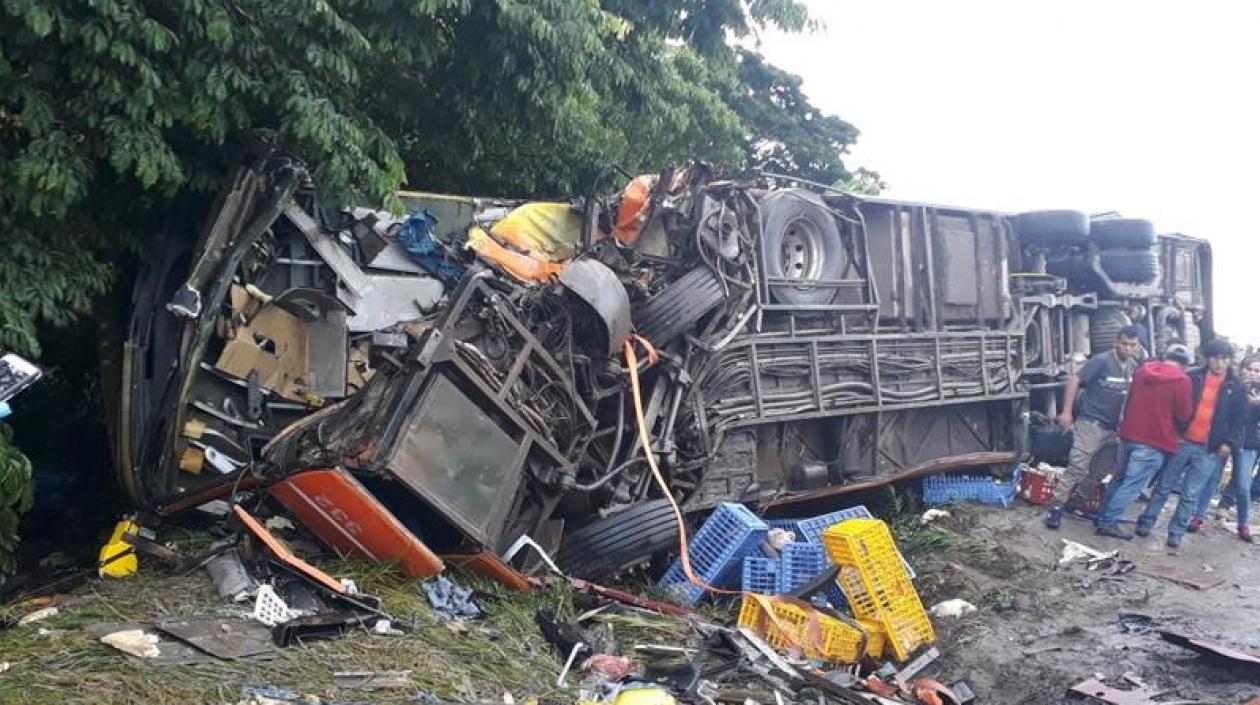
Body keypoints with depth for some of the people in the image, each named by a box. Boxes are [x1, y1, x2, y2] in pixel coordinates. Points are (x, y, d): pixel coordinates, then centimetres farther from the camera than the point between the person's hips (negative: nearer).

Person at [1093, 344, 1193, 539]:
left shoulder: (1142, 370, 9)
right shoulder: (1182, 380, -10)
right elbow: (1184, 416, -5)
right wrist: (1175, 431, 14)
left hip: (1130, 435, 7)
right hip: (1155, 441, -7)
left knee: (1120, 478, 18)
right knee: (1133, 484, -4)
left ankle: (1102, 516, 23)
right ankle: (1109, 522, -6)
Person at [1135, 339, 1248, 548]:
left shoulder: (1236, 387, 3)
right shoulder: (1192, 378, 1)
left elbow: (1240, 419, 5)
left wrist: (1229, 443, -6)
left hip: (1210, 450, 0)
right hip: (1181, 442, 0)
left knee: (1190, 495, 2)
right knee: (1164, 487, 7)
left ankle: (1176, 532, 11)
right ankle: (1146, 522, 17)